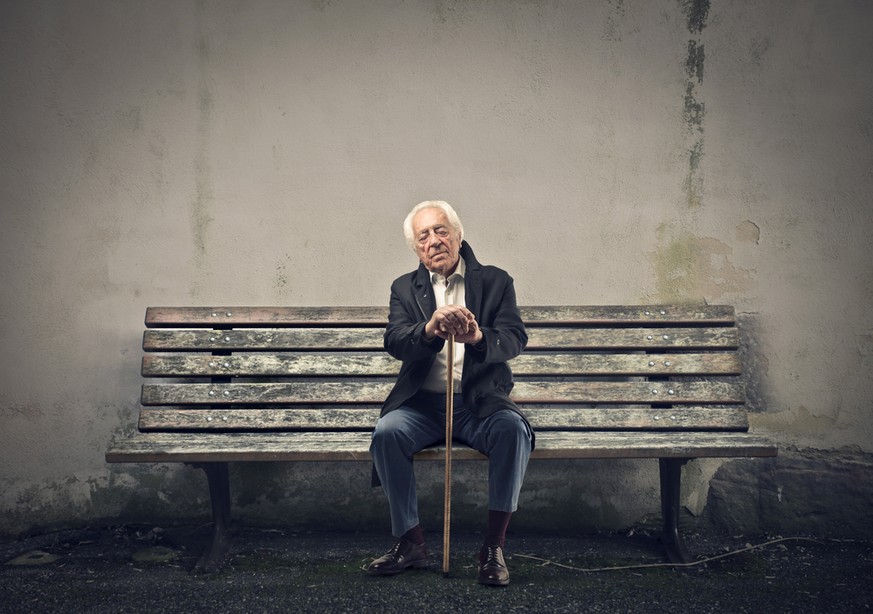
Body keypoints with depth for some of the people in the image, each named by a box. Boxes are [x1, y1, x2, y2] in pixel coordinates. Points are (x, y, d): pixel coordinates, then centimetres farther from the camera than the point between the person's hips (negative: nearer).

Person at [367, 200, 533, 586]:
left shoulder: (495, 282, 7)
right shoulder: (405, 288, 11)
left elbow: (515, 340, -8)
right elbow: (394, 342, -7)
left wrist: (478, 336, -32)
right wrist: (429, 329, -31)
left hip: (480, 404, -1)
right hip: (423, 404, 1)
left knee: (513, 430, -31)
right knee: (387, 432, -28)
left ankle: (494, 547, -20)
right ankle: (411, 543, -14)